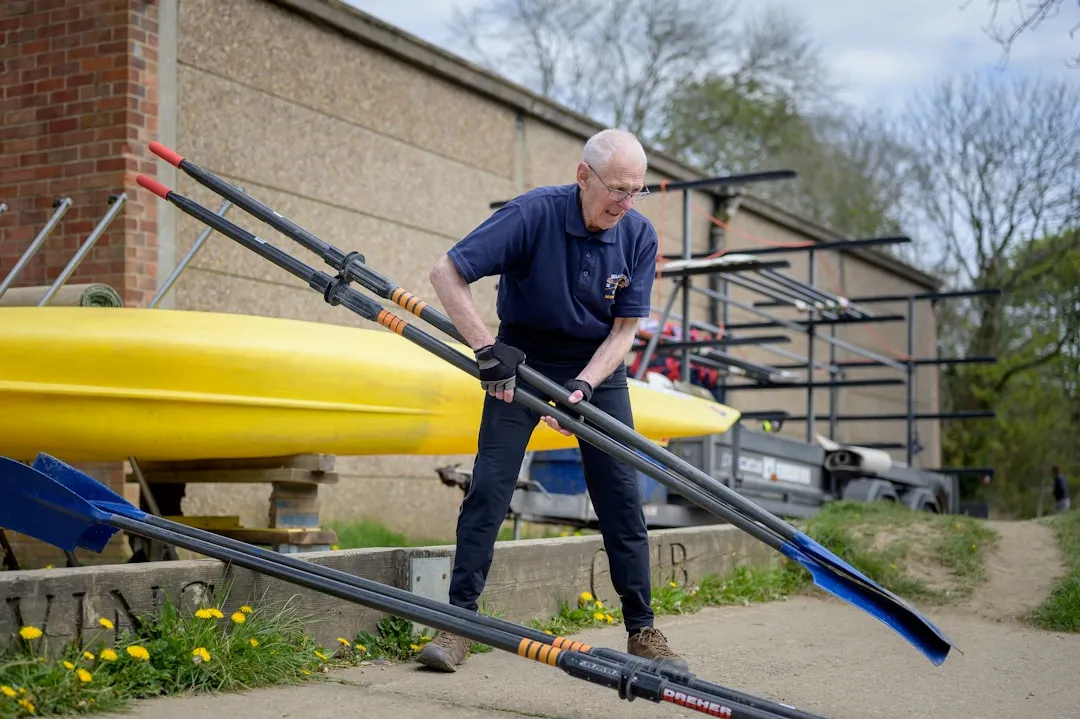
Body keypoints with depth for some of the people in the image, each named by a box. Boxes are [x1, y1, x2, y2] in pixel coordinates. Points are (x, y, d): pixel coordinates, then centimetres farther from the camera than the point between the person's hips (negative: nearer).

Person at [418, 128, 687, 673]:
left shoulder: (639, 235, -12)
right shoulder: (533, 213, -23)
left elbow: (625, 329, -9)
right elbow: (445, 273, -23)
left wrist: (581, 389, -24)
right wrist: (487, 350, -29)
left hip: (598, 363, 3)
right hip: (521, 359, -2)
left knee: (621, 495, -1)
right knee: (489, 485, -9)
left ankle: (642, 631, 9)